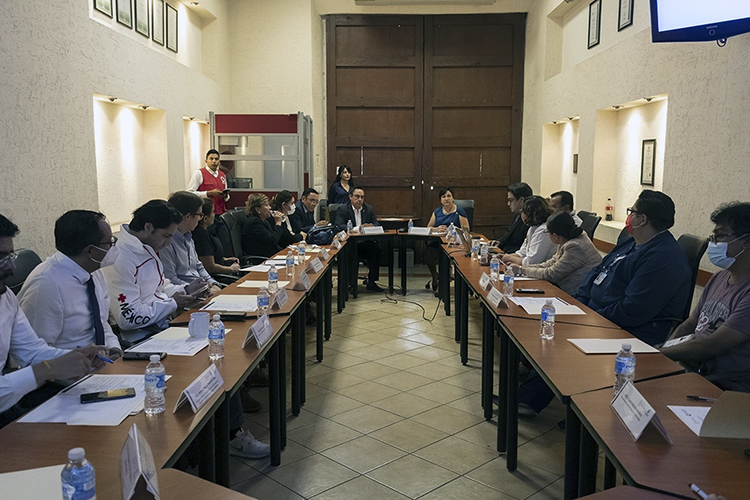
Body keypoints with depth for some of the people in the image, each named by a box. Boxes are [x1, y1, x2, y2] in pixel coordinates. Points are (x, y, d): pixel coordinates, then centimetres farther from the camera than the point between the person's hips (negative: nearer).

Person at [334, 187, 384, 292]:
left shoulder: (369, 209, 14)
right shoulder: (342, 210, 0)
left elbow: (377, 224, 8)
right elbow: (339, 226, -15)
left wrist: (372, 226, -18)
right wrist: (357, 228, -28)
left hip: (365, 243, 4)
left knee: (376, 248, -27)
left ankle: (371, 282, -17)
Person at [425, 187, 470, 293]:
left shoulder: (459, 212, 6)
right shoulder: (437, 212, 20)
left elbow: (466, 229, -1)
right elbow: (429, 227, 18)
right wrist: (437, 229, -4)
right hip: (437, 241, 4)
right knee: (428, 250, -29)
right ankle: (434, 277, -6)